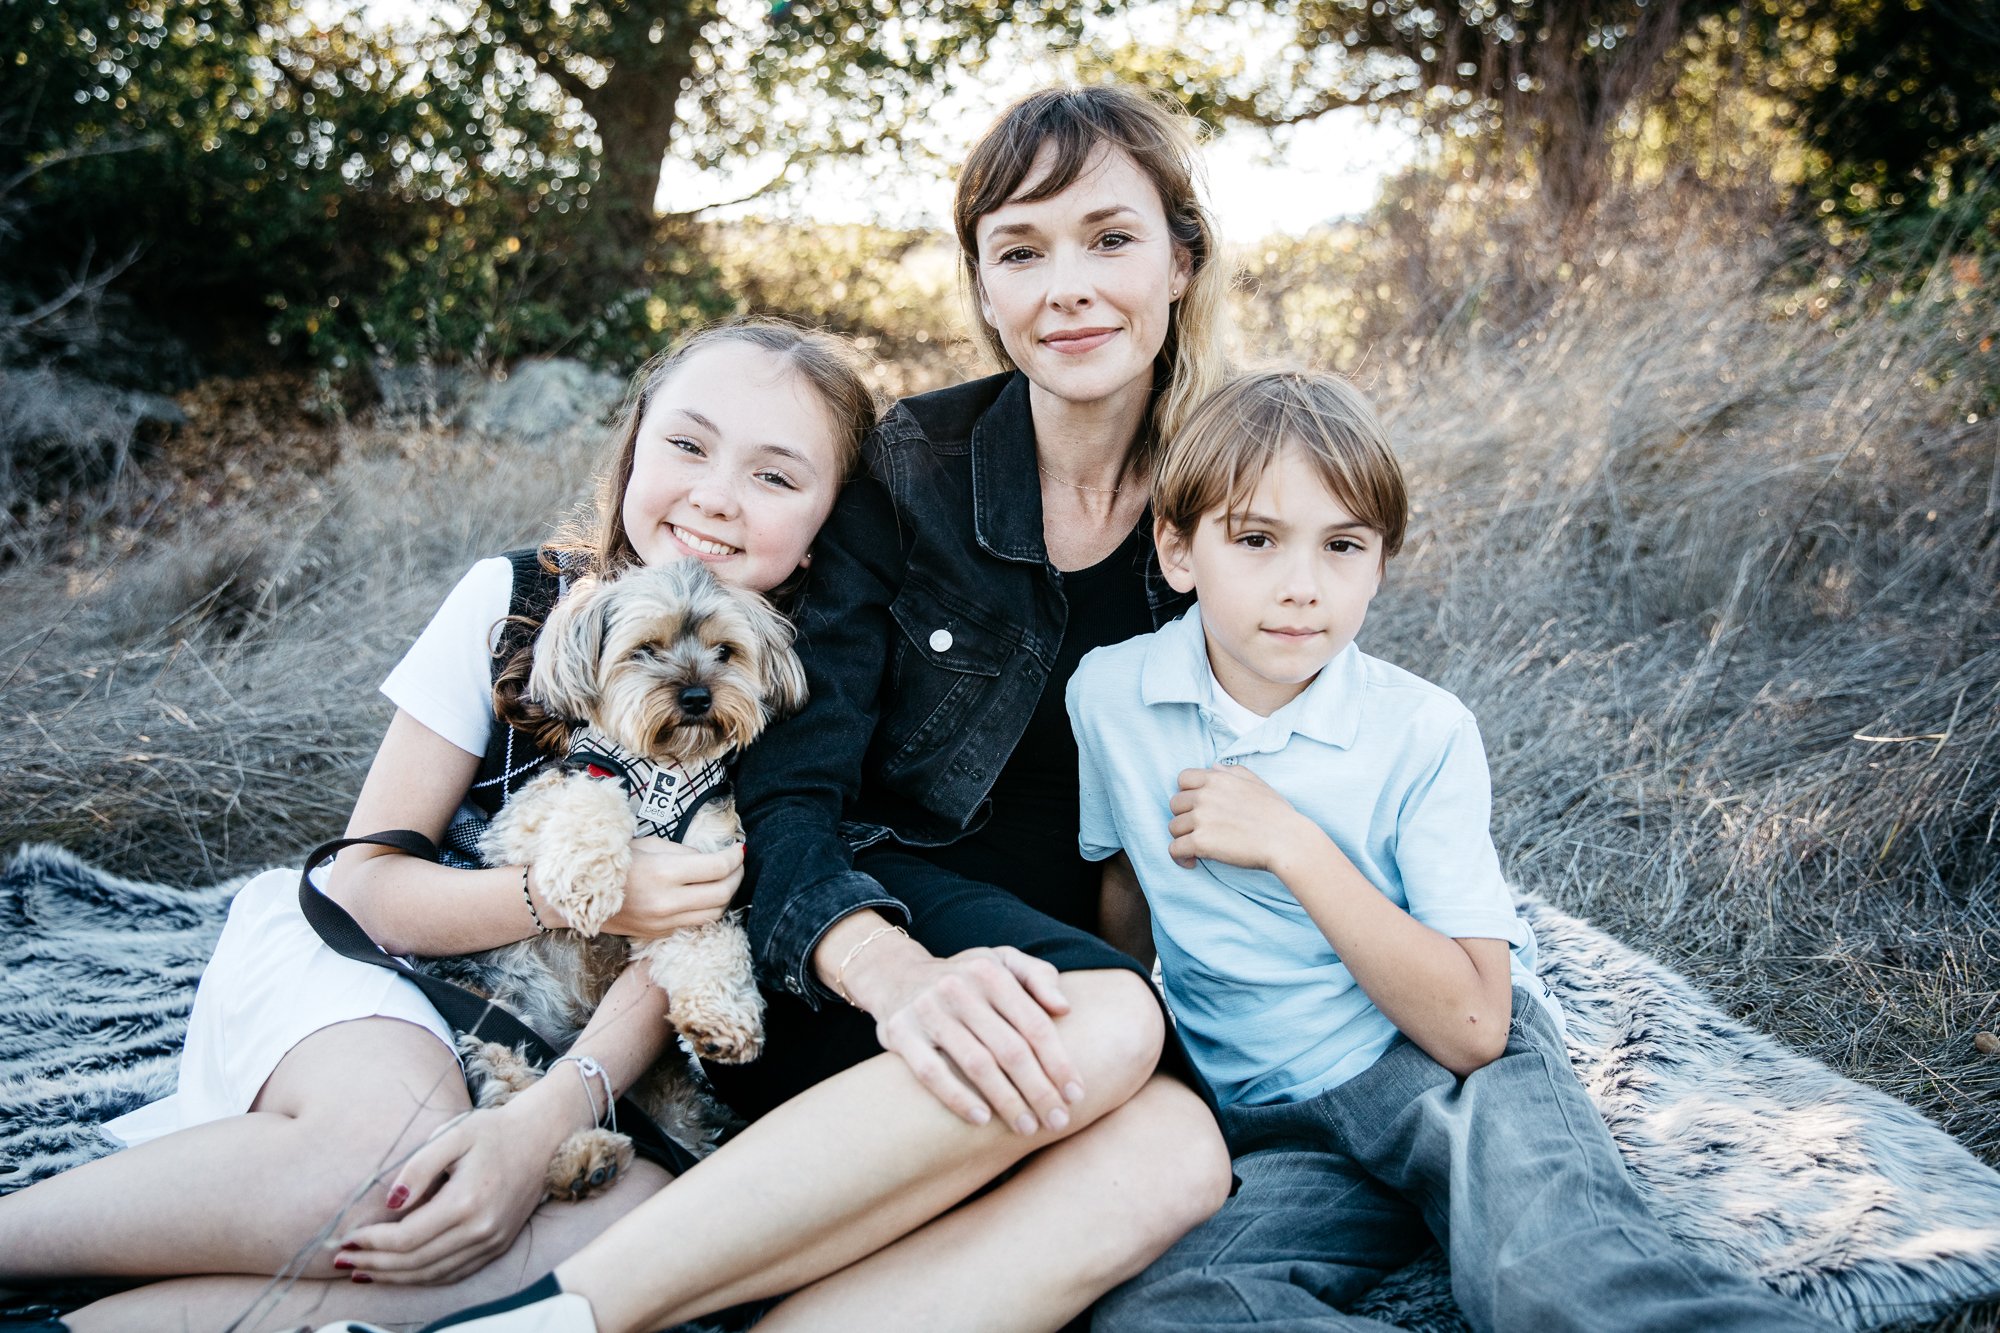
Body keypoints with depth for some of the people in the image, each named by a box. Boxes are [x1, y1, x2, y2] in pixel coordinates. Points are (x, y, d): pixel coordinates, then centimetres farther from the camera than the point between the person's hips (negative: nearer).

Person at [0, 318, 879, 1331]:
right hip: (350, 952, -2)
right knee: (394, 1151, -36)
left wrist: (543, 1119, -32)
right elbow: (369, 882, -8)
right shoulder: (518, 601, -11)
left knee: (649, 1217, -31)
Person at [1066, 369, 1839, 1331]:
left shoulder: (1422, 734, -10)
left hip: (1460, 1072, -3)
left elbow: (1471, 1026, -17)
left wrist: (1291, 845, -21)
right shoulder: (1106, 697, -3)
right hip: (1280, 1129, 4)